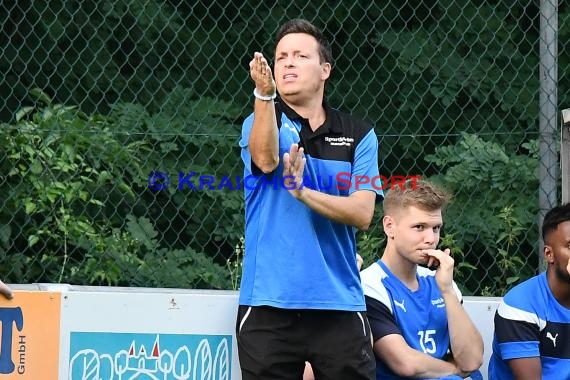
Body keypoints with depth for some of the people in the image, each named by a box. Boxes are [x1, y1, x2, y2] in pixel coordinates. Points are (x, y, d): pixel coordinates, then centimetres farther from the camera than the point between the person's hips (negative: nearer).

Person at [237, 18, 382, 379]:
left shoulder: (359, 136, 9)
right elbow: (265, 159, -19)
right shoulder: (263, 122, 6)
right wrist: (264, 95, -34)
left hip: (340, 308, 1)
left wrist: (304, 193, -19)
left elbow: (362, 214, -4)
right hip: (269, 306, -1)